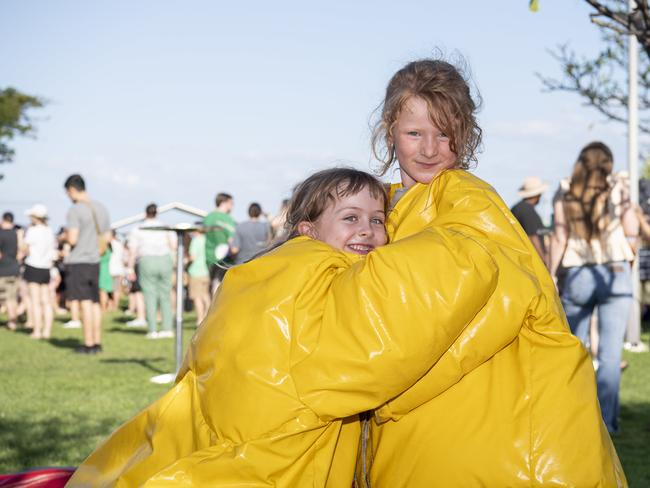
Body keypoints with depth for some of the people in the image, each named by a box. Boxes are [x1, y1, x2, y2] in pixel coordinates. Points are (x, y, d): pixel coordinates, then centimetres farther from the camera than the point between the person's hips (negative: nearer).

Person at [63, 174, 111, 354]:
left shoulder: (74, 210, -13)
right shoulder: (101, 208, 10)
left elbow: (72, 239, -18)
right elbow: (107, 237, 14)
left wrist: (65, 236, 3)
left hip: (77, 262, -6)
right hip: (94, 261, 7)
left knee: (84, 303, -5)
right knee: (95, 303, 11)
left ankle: (89, 344, -2)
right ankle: (97, 342, 13)